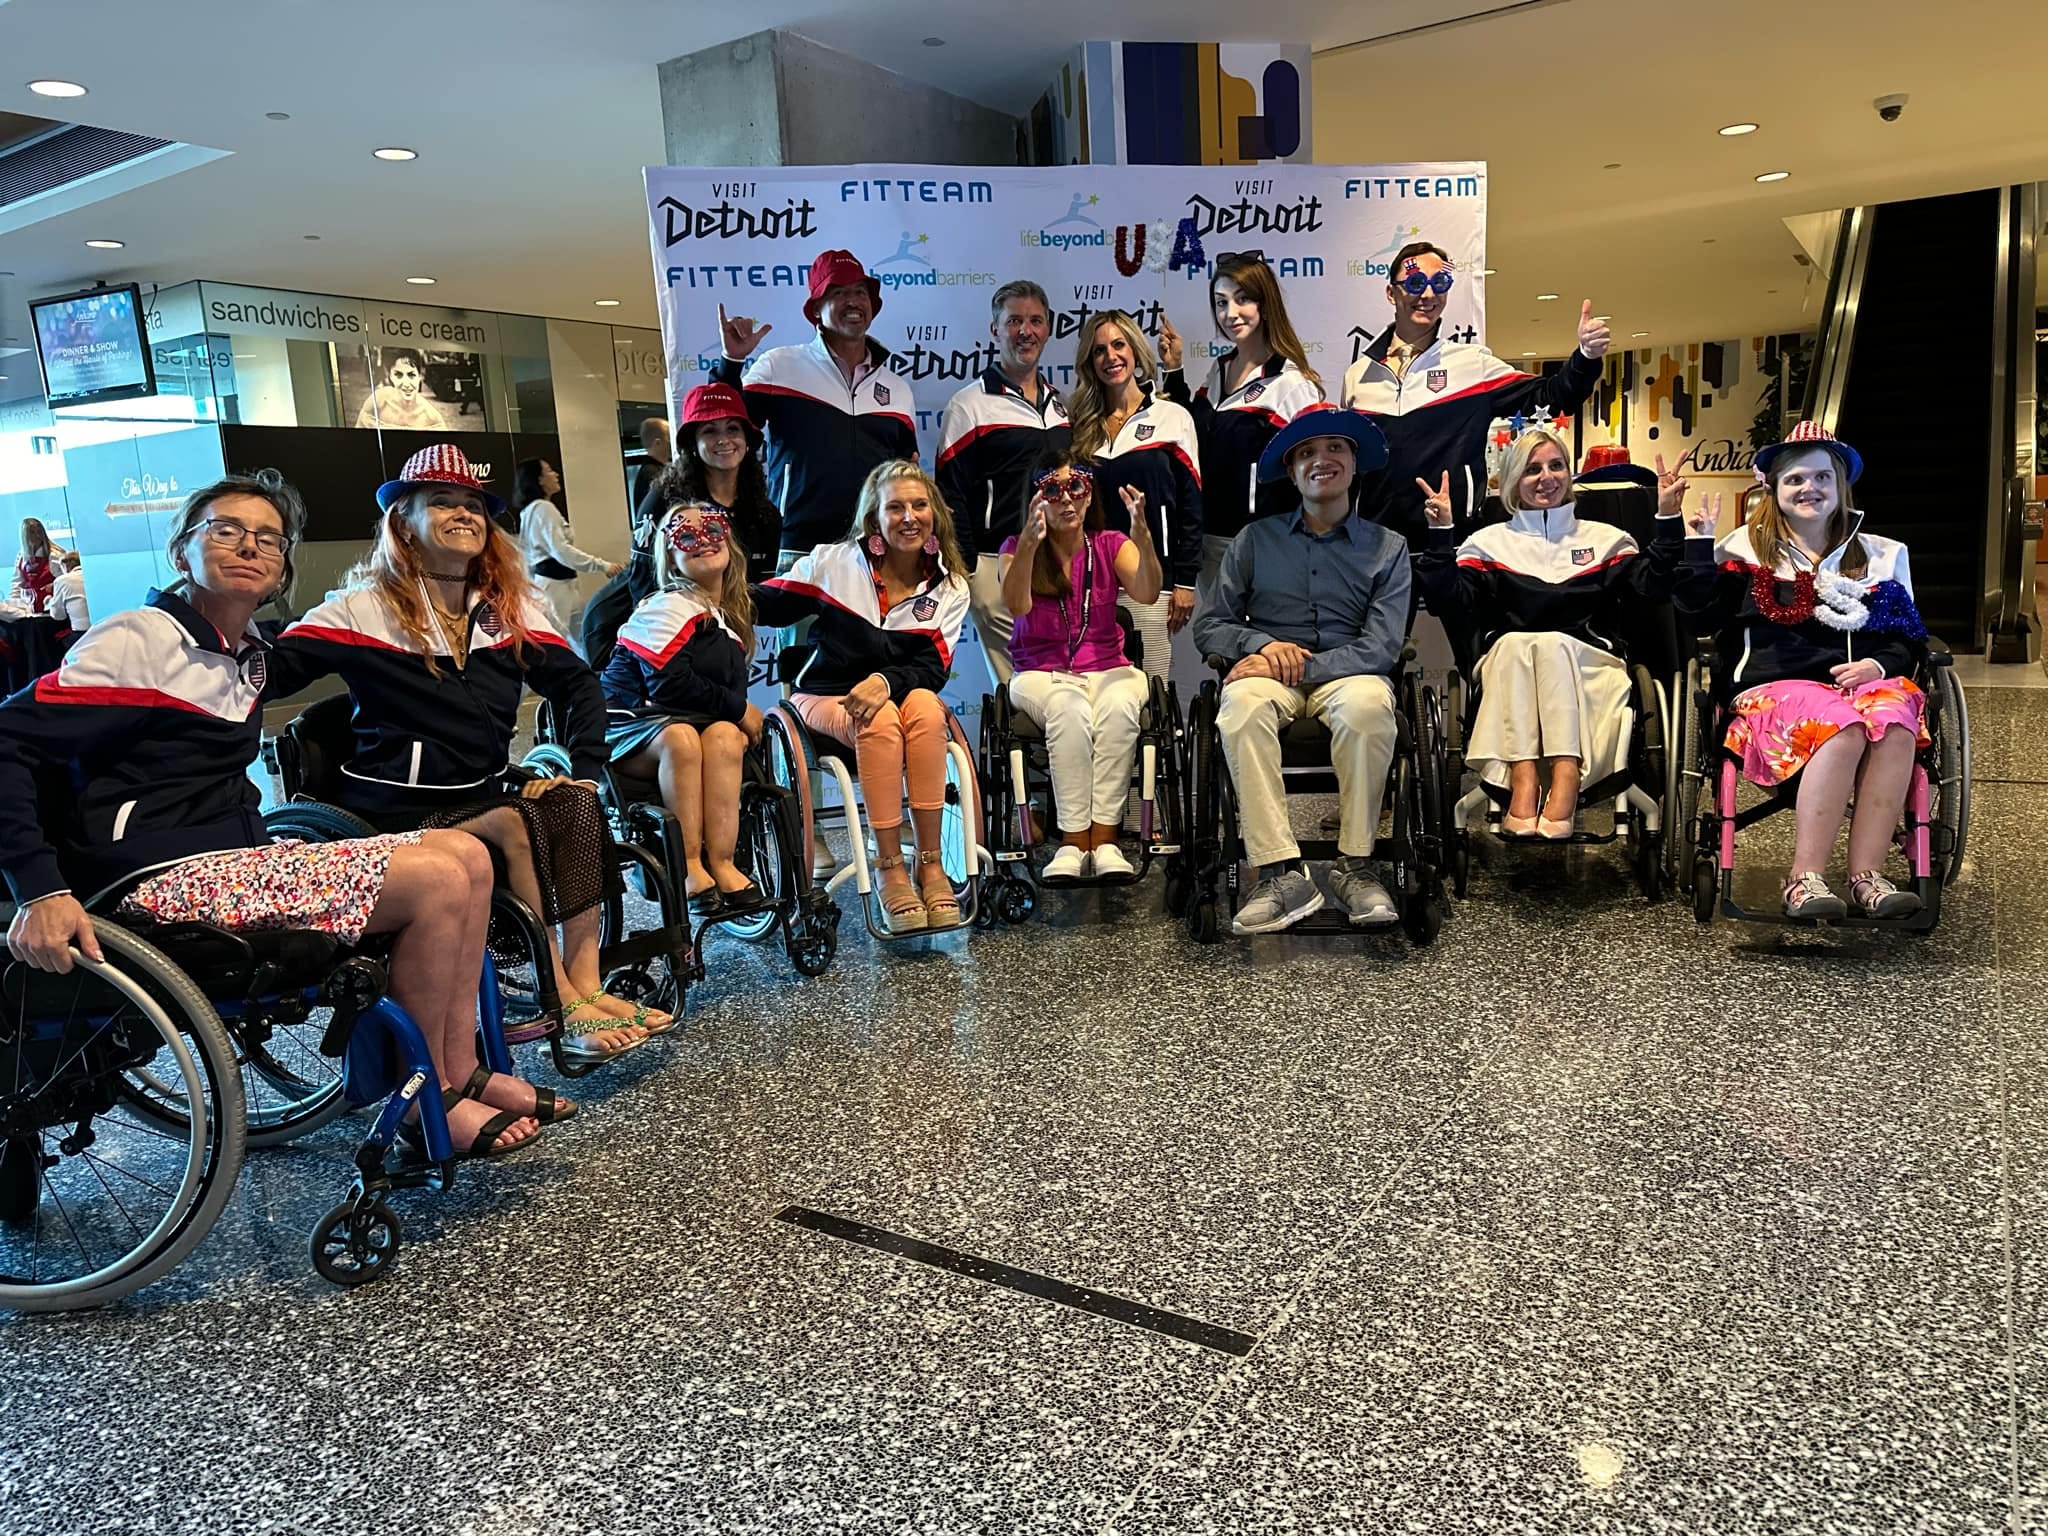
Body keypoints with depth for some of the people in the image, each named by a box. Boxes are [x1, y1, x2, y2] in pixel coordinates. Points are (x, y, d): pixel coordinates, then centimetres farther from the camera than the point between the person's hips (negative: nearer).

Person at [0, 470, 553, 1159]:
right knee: (438, 882, -21)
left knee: (467, 855, -1)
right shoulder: (139, 640, -9)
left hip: (239, 859, 9)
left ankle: (462, 1072, 3)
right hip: (163, 879, -9)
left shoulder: (248, 656, 15)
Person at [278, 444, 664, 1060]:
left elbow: (576, 684, 12)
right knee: (512, 824, -31)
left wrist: (583, 769, -1)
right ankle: (565, 1003, -25)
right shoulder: (367, 607, -4)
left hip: (484, 789, 5)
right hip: (400, 804, -5)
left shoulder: (510, 606, 11)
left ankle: (585, 982, -26)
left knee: (575, 804, -24)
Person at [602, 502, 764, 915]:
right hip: (631, 727, -5)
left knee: (724, 735, -29)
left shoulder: (733, 614, 16)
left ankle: (721, 861, -32)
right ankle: (689, 864, -32)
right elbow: (670, 684, -19)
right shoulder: (667, 607, -6)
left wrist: (739, 722, -7)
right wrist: (739, 709, -11)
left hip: (706, 724, 5)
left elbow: (732, 687, 16)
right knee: (680, 737, -38)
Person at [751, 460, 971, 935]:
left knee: (925, 707, -33)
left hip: (905, 694, 2)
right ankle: (890, 870, -30)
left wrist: (886, 682, -27)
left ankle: (930, 865, -32)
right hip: (825, 698, -2)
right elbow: (764, 603, 0)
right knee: (880, 722, -35)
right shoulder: (832, 563, -1)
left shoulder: (949, 587, 3)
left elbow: (933, 668, -6)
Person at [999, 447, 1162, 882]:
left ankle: (1105, 837, -34)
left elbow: (1147, 594, -12)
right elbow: (1017, 606, -17)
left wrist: (1143, 538, -29)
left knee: (1119, 706, -34)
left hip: (1106, 669, 1)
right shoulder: (1017, 548, 5)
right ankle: (1074, 838, -34)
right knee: (1069, 708, -36)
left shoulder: (1110, 545, 9)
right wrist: (1030, 542, -31)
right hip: (1041, 673, -1)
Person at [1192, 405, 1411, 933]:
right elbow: (1209, 624, 9)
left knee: (1368, 704, -37)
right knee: (1242, 705, -36)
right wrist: (1262, 644, -12)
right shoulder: (1256, 538, 15)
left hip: (1347, 673, 0)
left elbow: (1382, 646, -2)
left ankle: (1354, 865, -24)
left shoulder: (1387, 547, 11)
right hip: (1271, 672, 1)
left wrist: (1298, 666, -14)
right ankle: (1281, 873, -37)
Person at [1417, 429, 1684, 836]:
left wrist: (1668, 520, -4)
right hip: (1507, 667, 0)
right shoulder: (1490, 541, 18)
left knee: (1552, 643, -32)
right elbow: (1453, 603, 2)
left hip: (1590, 669, 0)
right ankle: (1522, 778, -48)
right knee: (1513, 643, -33)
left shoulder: (1606, 539, 22)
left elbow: (1650, 586, 5)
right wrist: (1441, 534, -7)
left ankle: (1565, 775, -47)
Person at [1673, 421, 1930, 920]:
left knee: (1895, 718, -34)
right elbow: (1702, 609, 4)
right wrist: (1697, 543, -2)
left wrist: (1879, 664, -2)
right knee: (1841, 726, -37)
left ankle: (1867, 877, -34)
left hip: (1861, 682, 3)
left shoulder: (1881, 555, 24)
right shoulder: (1747, 548, 16)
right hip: (1776, 688, -3)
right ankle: (1804, 881, -38)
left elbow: (1908, 636, 19)